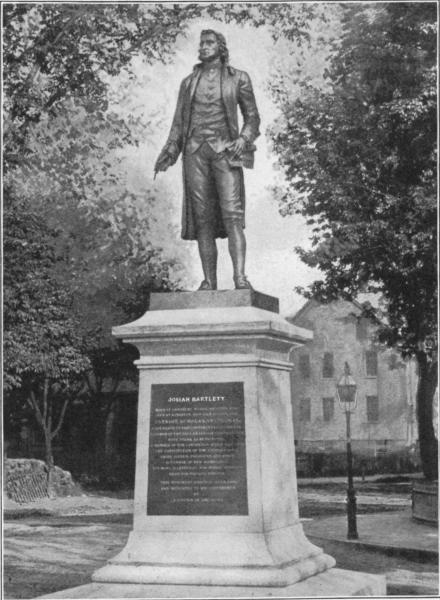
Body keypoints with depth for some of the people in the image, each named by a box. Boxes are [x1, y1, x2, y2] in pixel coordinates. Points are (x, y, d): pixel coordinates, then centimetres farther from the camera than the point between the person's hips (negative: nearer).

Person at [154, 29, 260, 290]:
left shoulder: (238, 78, 12)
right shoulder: (189, 82, 19)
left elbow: (252, 116, 11)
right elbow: (179, 121, 18)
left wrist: (244, 139, -9)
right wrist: (170, 151, 4)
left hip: (225, 151, -2)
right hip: (195, 151, 3)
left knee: (232, 212, -17)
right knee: (202, 217, -4)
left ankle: (240, 277, -24)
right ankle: (209, 281, -3)